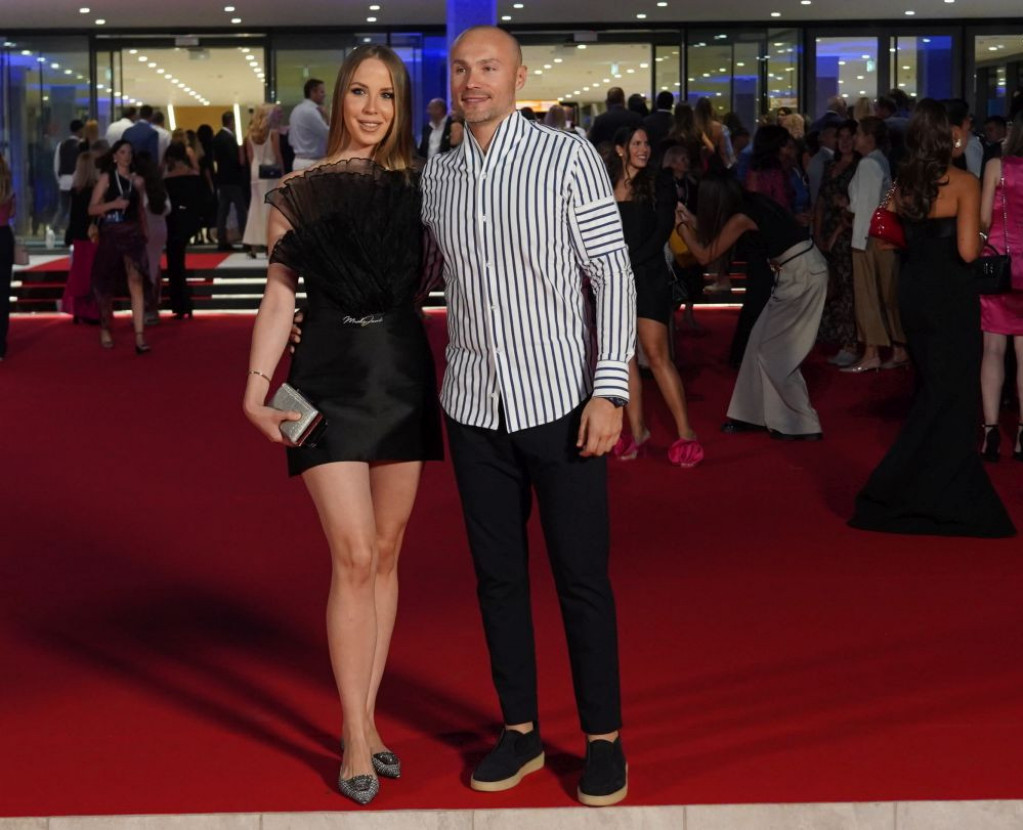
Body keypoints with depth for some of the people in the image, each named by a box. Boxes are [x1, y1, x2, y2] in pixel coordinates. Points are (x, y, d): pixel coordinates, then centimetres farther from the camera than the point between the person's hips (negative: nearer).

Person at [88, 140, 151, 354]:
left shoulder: (137, 180, 9)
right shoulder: (106, 178, 0)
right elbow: (92, 209, -4)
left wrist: (144, 233, 15)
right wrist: (114, 203, -18)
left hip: (133, 234, 1)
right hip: (110, 234, -1)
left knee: (136, 282, -14)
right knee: (107, 284, 10)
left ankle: (140, 338, -21)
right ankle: (105, 330, 31)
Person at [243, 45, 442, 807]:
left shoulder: (417, 185, 7)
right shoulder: (300, 192, 3)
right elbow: (280, 293, 1)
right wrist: (257, 388, -9)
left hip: (405, 372, 3)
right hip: (330, 376, -2)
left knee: (385, 555, 8)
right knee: (352, 558, -7)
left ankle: (366, 720, 19)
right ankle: (358, 741, 1)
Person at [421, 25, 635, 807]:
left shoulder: (570, 157, -7)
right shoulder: (437, 175, 6)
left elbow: (614, 275, -8)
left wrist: (610, 390, -15)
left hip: (561, 401, -4)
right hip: (474, 406, 4)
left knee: (583, 578, 3)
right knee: (497, 576, 11)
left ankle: (604, 739, 17)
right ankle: (521, 730, 25)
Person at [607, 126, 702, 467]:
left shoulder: (659, 183, 2)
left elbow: (661, 233, -5)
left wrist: (627, 262, -12)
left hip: (648, 276, -3)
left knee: (657, 355, -9)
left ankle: (685, 433, -5)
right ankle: (637, 431, 10)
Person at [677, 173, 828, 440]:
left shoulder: (741, 219, -17)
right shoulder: (751, 203, 7)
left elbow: (705, 255, -8)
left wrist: (681, 225, 0)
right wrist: (691, 220, 22)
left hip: (803, 274, -9)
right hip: (798, 272, 9)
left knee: (772, 350, -1)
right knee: (762, 344, 13)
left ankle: (803, 424, 2)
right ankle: (753, 414, 21)